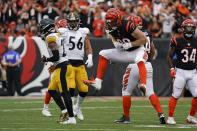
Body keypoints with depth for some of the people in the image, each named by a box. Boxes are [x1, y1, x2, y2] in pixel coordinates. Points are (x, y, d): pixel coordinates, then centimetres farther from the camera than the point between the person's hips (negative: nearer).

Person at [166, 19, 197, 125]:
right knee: (175, 95, -4)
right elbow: (169, 56, -2)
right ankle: (170, 117, 3)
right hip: (180, 71, -4)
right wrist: (172, 68, -13)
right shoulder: (177, 41, -8)